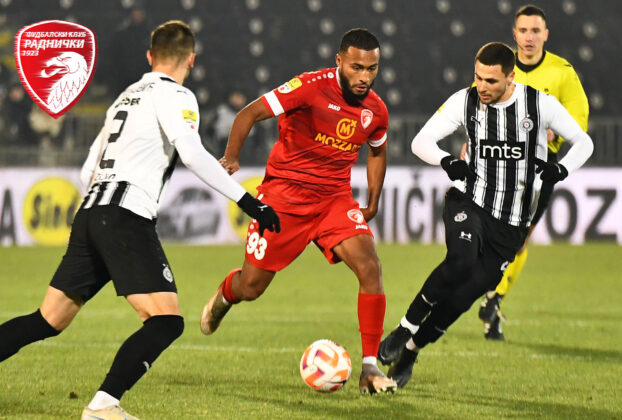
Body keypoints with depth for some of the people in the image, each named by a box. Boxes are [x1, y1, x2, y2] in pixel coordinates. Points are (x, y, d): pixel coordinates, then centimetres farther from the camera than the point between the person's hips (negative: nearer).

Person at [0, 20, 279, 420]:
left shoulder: (127, 95, 25)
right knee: (167, 320, -12)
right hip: (127, 217, -9)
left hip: (90, 213, 9)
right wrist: (247, 200, -18)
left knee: (48, 321, 14)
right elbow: (192, 153, -18)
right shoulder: (175, 96, 0)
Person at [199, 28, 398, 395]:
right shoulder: (311, 88, -18)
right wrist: (231, 157, -24)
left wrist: (373, 203, 15)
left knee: (370, 268, -19)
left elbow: (378, 150, 22)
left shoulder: (376, 111, -1)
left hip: (335, 199, 3)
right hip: (284, 194, -3)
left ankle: (370, 368, -13)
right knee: (251, 286, 4)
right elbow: (250, 114, -12)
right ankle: (224, 297, 44)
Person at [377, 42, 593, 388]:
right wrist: (447, 161, -24)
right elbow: (421, 141, -2)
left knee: (461, 298, -3)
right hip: (469, 202, -1)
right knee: (462, 262, -33)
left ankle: (409, 352, 19)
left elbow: (584, 143, 3)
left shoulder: (540, 104, -6)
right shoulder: (465, 101, -5)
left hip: (512, 225, 1)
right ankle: (404, 330, -19)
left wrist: (562, 169, -18)